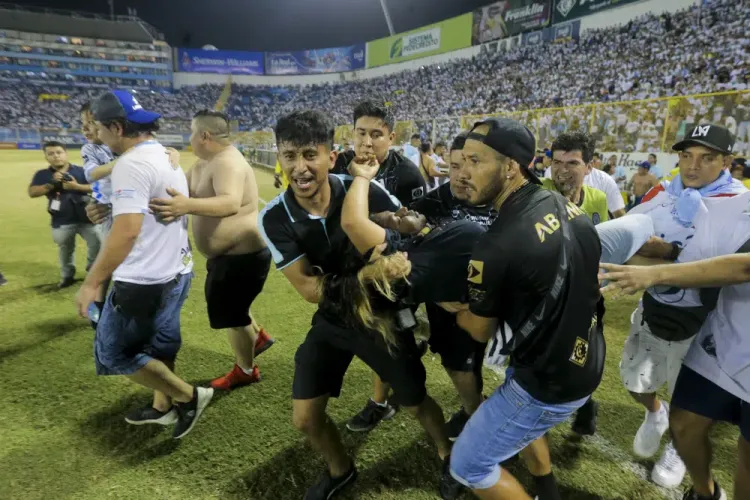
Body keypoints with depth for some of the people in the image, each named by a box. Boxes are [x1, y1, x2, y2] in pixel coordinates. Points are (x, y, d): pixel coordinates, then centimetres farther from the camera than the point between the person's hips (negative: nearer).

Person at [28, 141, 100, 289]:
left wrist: (77, 186, -20)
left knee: (96, 243, 0)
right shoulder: (42, 174, 3)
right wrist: (51, 183, -17)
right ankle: (67, 275, 32)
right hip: (61, 221, 1)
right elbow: (32, 192, -6)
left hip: (85, 218, -1)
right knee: (65, 249, 15)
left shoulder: (80, 171, -1)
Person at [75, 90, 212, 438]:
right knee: (159, 345, 23)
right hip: (176, 271, 10)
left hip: (146, 280, -10)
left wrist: (92, 282, -24)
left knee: (114, 351, 6)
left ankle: (188, 395, 12)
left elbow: (127, 230, -29)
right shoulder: (167, 157, 10)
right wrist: (110, 208, 21)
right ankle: (163, 406, 39)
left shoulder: (132, 163, -20)